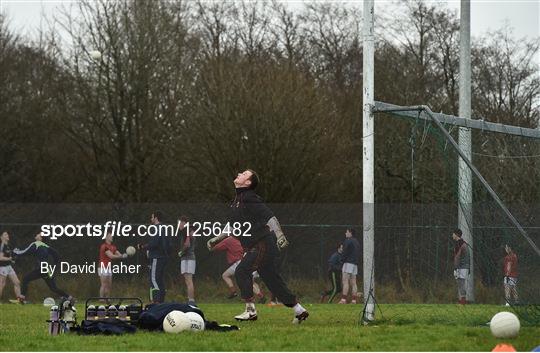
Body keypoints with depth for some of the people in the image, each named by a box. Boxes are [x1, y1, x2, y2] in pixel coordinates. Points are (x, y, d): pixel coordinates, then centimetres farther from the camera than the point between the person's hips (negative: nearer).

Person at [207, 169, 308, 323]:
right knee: (273, 281, 10)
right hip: (255, 247, 9)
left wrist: (279, 234, -30)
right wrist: (216, 239, 32)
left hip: (263, 244, -9)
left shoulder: (249, 199, -11)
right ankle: (299, 310, 16)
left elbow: (269, 216, -20)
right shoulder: (237, 202, 18)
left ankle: (250, 310, -10)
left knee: (242, 271, -14)